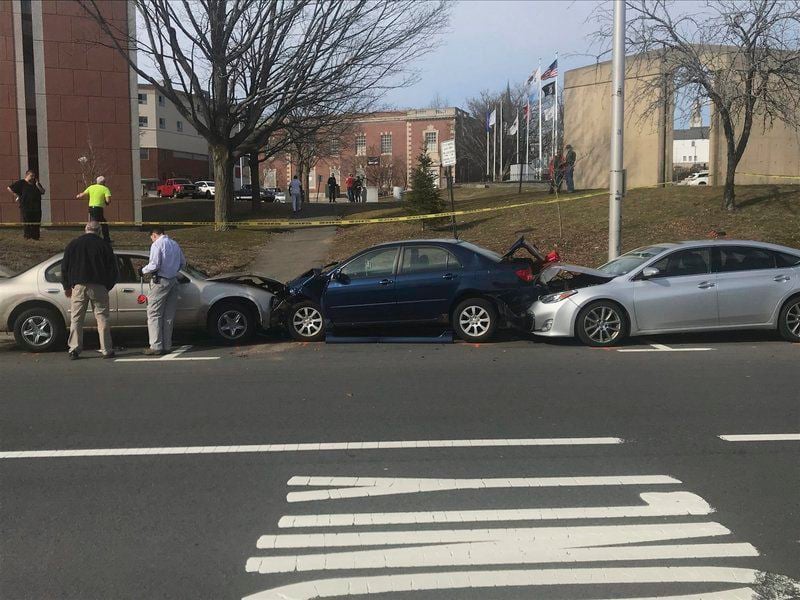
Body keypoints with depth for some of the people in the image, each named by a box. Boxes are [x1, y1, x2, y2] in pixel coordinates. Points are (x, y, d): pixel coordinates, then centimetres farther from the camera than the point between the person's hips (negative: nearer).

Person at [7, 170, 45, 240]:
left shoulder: (36, 183, 17)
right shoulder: (21, 183, 2)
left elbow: (43, 192, 8)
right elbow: (9, 188, 2)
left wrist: (37, 185, -5)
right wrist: (17, 196, -3)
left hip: (36, 207, 5)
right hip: (25, 207, -4)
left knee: (36, 223, 2)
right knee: (26, 223, -6)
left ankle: (35, 237, 6)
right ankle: (27, 237, -4)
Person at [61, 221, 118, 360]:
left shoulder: (73, 244, 8)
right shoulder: (104, 246, 3)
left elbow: (64, 267, 10)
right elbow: (113, 270, 4)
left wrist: (67, 287, 17)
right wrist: (108, 287, 15)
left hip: (78, 286, 1)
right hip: (98, 287, -1)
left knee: (76, 319, 6)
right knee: (102, 318, 2)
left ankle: (74, 350, 2)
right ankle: (107, 350, 1)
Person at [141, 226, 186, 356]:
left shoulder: (157, 244, -8)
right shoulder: (175, 244, 14)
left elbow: (154, 265, -16)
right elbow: (183, 263, 19)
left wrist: (143, 270, 1)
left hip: (161, 281, -7)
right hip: (174, 281, 7)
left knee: (154, 313, -3)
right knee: (169, 315, 9)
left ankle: (156, 346, -7)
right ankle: (167, 346, 11)